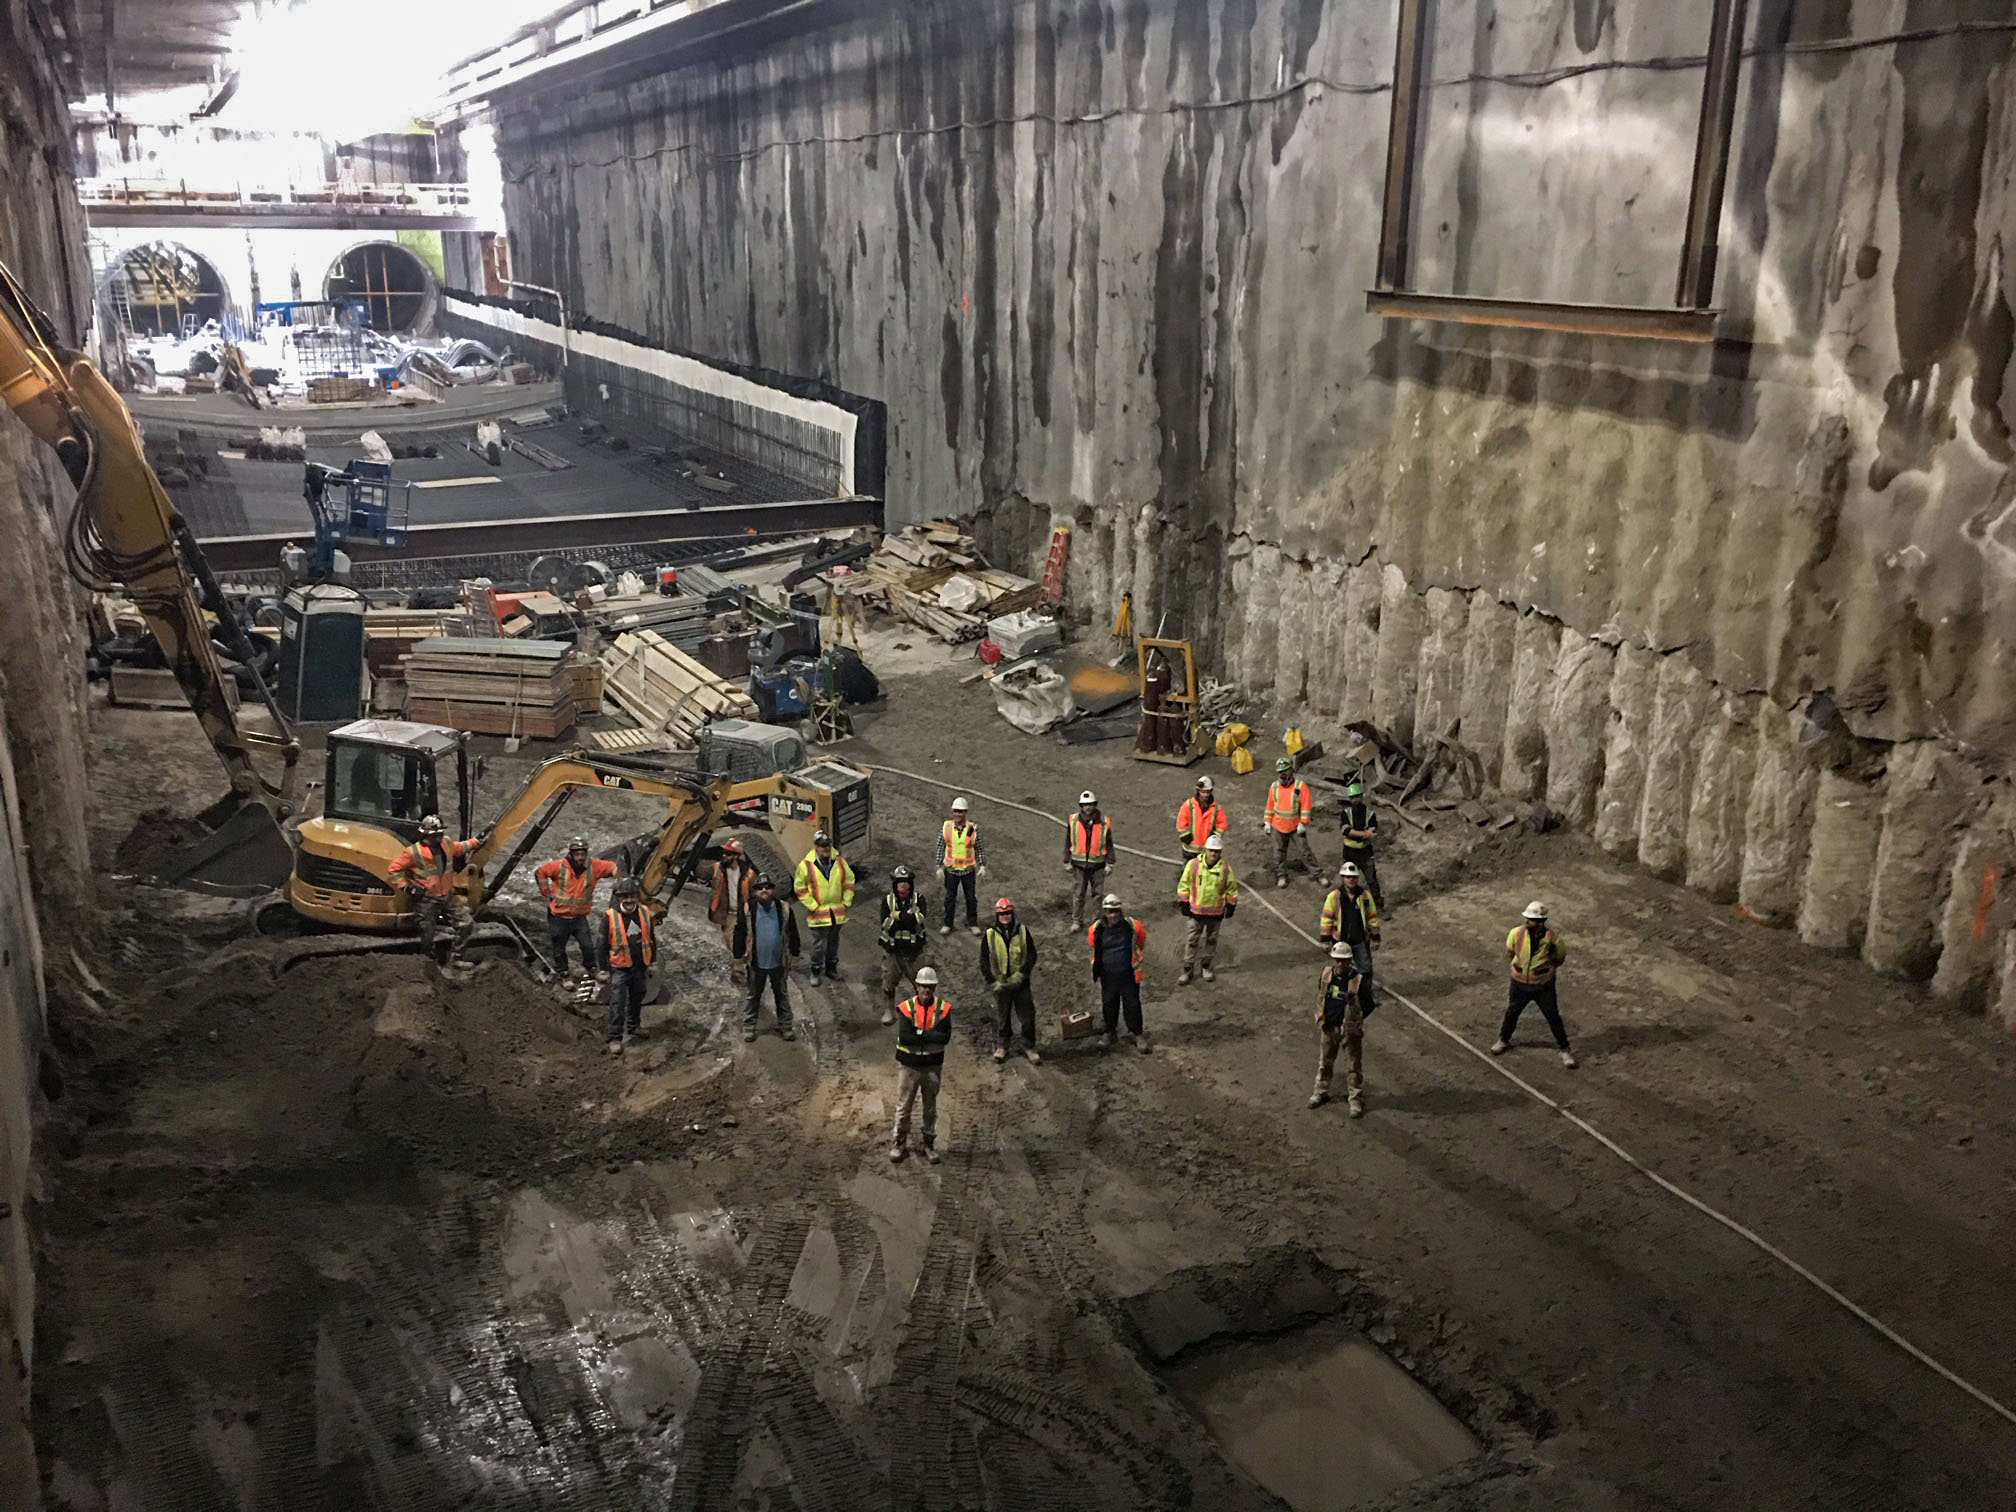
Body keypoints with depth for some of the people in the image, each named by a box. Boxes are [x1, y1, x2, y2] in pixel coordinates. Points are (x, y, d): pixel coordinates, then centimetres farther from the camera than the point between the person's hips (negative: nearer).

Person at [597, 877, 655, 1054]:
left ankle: (633, 1027, 39)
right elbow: (603, 945, -6)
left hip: (640, 966, 4)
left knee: (637, 998, 19)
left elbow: (652, 939, 11)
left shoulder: (645, 913, -1)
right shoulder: (609, 916, -12)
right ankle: (615, 1038, -1)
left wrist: (652, 961, 12)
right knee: (617, 1003, -6)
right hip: (619, 968, -4)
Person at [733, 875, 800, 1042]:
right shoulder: (747, 910, -10)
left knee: (782, 995, 14)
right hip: (756, 963, -1)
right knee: (753, 995, 13)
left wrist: (793, 955, 5)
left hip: (779, 963, 1)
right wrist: (739, 957, -2)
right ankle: (748, 1027, 25)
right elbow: (739, 935, -3)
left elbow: (793, 934, 3)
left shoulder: (784, 909, -7)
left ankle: (785, 1026, 26)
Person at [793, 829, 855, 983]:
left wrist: (846, 901, 2)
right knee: (819, 943, 2)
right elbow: (800, 888, -5)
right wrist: (812, 906, -11)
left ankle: (831, 968, 34)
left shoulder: (840, 861, -3)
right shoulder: (806, 865, -12)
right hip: (818, 912, -3)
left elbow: (849, 881, 9)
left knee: (834, 941, 17)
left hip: (837, 911, 3)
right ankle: (816, 971, 21)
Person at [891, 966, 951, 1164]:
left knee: (931, 1106, 12)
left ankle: (930, 1144, 25)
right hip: (909, 1064, -1)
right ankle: (899, 1143, 20)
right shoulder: (906, 1008, -9)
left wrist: (920, 1033, -20)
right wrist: (931, 1037, -18)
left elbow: (945, 1037, -16)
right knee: (903, 1106, 6)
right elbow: (904, 1037, -20)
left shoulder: (943, 1008, -5)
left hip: (932, 1064, 1)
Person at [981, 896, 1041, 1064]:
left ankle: (1030, 1047, 17)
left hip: (1021, 983, 0)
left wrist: (1020, 974, -14)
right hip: (1000, 984, 0)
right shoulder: (989, 935, -5)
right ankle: (1004, 1045, 31)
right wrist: (993, 982, -10)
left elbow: (1032, 955, -2)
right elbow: (984, 962, 0)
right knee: (1003, 1017, 13)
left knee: (1027, 1016, 3)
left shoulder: (1023, 932, -4)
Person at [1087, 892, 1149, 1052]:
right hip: (1107, 976, 2)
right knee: (1109, 1005, 16)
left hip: (1129, 975, -2)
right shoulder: (1096, 929, -9)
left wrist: (1141, 959, 2)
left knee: (1132, 1004, 8)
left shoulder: (1133, 925, -13)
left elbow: (1143, 944, 5)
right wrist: (1096, 969, 9)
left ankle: (1138, 1034, 25)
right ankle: (1110, 1033, 36)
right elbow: (1092, 948, 9)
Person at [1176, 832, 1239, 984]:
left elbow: (1232, 889, 4)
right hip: (1196, 910, -1)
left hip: (1216, 912, 1)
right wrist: (1184, 903, -2)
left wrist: (1231, 906, 4)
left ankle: (1206, 966, 35)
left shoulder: (1226, 868, -9)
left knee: (1211, 940, 16)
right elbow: (1184, 885, -1)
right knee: (1191, 941, 3)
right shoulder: (1193, 864, -12)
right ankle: (1188, 971, 14)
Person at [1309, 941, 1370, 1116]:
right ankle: (1321, 1092, 39)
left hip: (1350, 1030, -5)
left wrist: (1354, 1020, -11)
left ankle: (1355, 1099, 20)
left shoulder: (1358, 980, -21)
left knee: (1353, 1066, 7)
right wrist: (1321, 1014, 5)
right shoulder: (1326, 973, -8)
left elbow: (1368, 1006, -10)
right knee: (1324, 1061, 20)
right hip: (1328, 1027, 5)